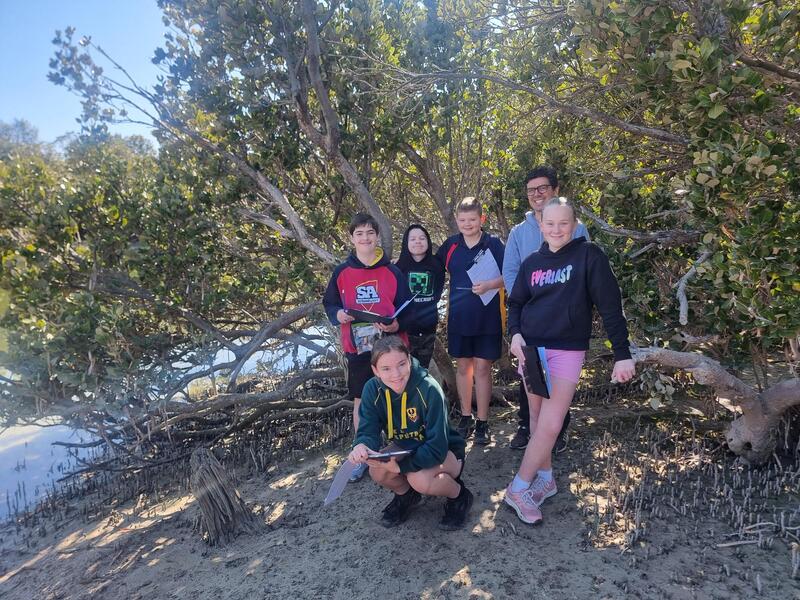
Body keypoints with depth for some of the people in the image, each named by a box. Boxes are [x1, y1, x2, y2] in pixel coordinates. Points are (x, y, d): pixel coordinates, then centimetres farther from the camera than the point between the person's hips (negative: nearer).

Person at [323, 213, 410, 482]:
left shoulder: (392, 271, -1)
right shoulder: (342, 272, 1)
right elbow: (329, 303, 10)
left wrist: (397, 324, -17)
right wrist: (338, 314, -12)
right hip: (357, 348, 1)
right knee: (360, 401, 9)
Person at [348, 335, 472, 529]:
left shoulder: (429, 389, -30)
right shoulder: (373, 390, -17)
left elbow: (437, 448, -29)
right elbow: (368, 431, -19)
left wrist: (400, 465, -35)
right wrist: (362, 446, -43)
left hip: (444, 453, -4)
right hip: (405, 449, 4)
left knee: (419, 479, -34)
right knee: (377, 472, -25)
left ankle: (458, 495, 0)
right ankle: (405, 494, 11)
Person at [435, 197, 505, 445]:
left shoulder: (493, 244, -6)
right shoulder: (451, 244, 3)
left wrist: (488, 285, -23)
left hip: (487, 318, -3)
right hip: (459, 317, 3)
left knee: (482, 368, 2)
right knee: (463, 367, 12)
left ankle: (482, 423, 14)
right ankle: (466, 418, 27)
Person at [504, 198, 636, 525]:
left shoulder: (588, 255, -7)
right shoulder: (532, 262, 5)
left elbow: (610, 306, -9)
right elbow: (515, 302, 14)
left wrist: (622, 354, -13)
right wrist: (515, 333, -5)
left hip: (567, 350, -4)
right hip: (531, 349, 4)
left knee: (550, 425, -8)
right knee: (537, 419, 11)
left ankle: (519, 487, 7)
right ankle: (545, 478, 29)